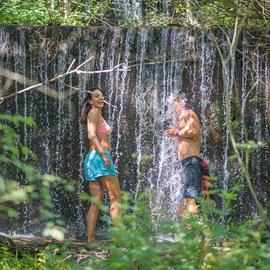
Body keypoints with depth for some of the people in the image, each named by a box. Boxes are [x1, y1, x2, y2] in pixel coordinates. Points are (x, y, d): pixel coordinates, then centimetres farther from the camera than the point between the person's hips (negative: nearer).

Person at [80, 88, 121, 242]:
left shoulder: (97, 114, 23)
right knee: (115, 196, -9)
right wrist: (104, 155, -23)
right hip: (100, 156, -9)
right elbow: (92, 135, -16)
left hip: (93, 159, 9)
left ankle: (90, 238, 0)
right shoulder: (94, 112, -5)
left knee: (97, 201, 5)